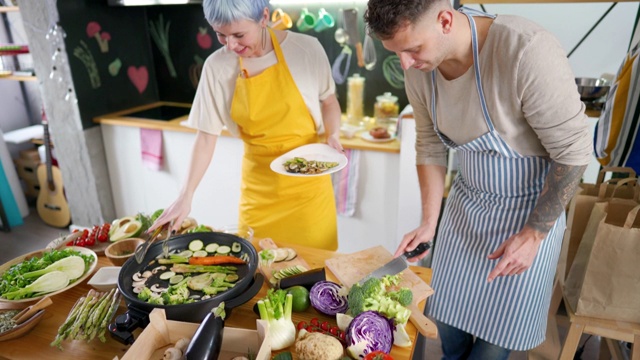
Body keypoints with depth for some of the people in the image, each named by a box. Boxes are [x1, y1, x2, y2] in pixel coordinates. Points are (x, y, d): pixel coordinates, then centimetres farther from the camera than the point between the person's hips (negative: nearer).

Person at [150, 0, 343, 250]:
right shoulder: (217, 66, -6)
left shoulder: (305, 48, -10)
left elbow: (328, 100, 6)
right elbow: (206, 137, -1)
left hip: (307, 180, -1)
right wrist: (186, 195, -5)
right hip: (258, 186, 1)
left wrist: (333, 135, -12)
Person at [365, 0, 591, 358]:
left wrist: (534, 234, -17)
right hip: (466, 200, 5)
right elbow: (429, 147, 1)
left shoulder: (527, 51, -30)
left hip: (529, 207, -4)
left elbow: (573, 151, -20)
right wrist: (429, 222, -2)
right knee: (447, 315, 16)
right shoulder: (419, 69, -12)